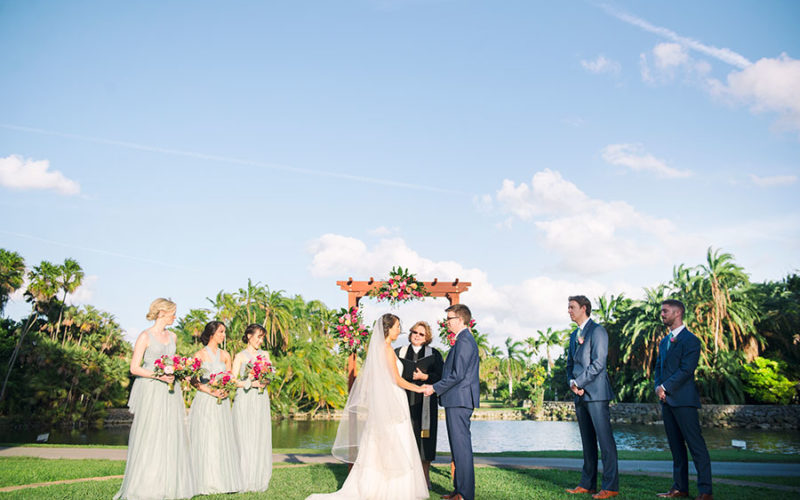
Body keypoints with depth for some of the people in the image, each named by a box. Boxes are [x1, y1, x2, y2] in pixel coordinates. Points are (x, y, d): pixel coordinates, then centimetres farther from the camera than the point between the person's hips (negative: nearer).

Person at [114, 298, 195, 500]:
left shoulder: (172, 336, 14)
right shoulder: (145, 336, -4)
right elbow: (134, 368, -7)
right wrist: (158, 376, -18)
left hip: (169, 392, 6)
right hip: (151, 392, -6)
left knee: (171, 436, 4)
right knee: (149, 438, -4)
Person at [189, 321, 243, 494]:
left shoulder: (225, 355, 11)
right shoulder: (200, 354, 0)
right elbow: (195, 381, -5)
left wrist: (226, 391, -8)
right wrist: (211, 391, -17)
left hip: (222, 403, 4)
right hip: (204, 401, -4)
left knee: (223, 439, 3)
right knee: (204, 440, -4)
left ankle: (223, 480, 10)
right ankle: (205, 482, 3)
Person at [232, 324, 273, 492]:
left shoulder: (265, 354, 16)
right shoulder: (240, 356, 5)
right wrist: (250, 383, -15)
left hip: (261, 401, 3)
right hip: (244, 400, -3)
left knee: (261, 439, 1)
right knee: (244, 439, -6)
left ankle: (259, 481, 8)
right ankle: (245, 482, 0)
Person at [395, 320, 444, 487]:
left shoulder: (434, 354, 8)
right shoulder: (399, 352, 13)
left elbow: (441, 376, 1)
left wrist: (425, 377, -12)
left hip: (425, 401, -1)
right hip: (404, 400, 1)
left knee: (424, 435, -2)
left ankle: (425, 476, 8)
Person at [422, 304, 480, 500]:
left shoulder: (464, 341, -15)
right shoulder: (466, 340, 18)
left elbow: (458, 374, -21)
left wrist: (435, 388, -12)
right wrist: (436, 387, 17)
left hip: (459, 400, -11)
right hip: (459, 400, 11)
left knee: (461, 445, -5)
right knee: (458, 445, 14)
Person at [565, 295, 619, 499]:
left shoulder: (597, 331, -6)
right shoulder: (574, 335, 20)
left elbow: (598, 363, -14)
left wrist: (579, 382, -12)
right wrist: (572, 382, 1)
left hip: (596, 392, -8)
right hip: (580, 394, 8)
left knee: (605, 439, -6)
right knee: (587, 441, 11)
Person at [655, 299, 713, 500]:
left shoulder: (690, 340, -8)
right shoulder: (664, 341, 19)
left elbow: (686, 370, -15)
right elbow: (658, 367, 19)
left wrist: (665, 387, -13)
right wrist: (658, 387, 1)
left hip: (683, 400, -8)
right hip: (667, 400, 8)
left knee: (696, 445, -5)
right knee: (676, 446, 11)